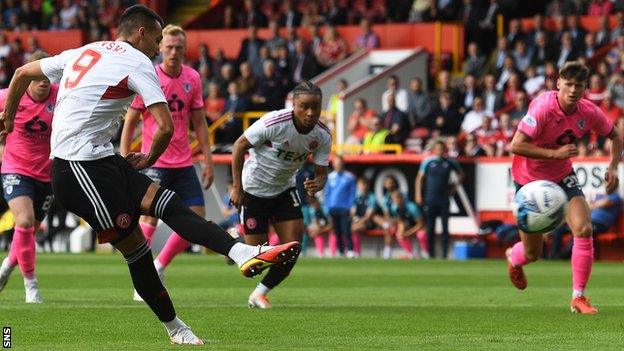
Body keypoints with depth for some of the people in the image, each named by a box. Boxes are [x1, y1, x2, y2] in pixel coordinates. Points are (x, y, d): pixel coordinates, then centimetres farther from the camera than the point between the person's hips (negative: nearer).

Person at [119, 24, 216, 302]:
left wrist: (208, 161, 9)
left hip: (184, 162, 5)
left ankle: (159, 267, 18)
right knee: (150, 216, -13)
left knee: (197, 219, 1)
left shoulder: (192, 78, 5)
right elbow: (129, 123, -3)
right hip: (154, 161, -5)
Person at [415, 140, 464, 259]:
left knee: (445, 227, -2)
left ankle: (444, 254, 0)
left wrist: (454, 187, 8)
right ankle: (431, 254, 8)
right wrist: (418, 195, -2)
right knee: (430, 228, 2)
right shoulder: (428, 162, 2)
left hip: (444, 199, 1)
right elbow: (420, 178, 5)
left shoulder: (450, 162, 5)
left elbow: (460, 174, 19)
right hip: (430, 199, -1)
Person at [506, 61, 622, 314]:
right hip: (530, 178, -4)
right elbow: (516, 145, -31)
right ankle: (513, 258, 45)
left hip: (563, 177, 4)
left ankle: (578, 297, -7)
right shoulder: (543, 107, -27)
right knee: (532, 254, 4)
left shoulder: (589, 112, -12)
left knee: (583, 230, -19)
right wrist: (555, 153, -35)